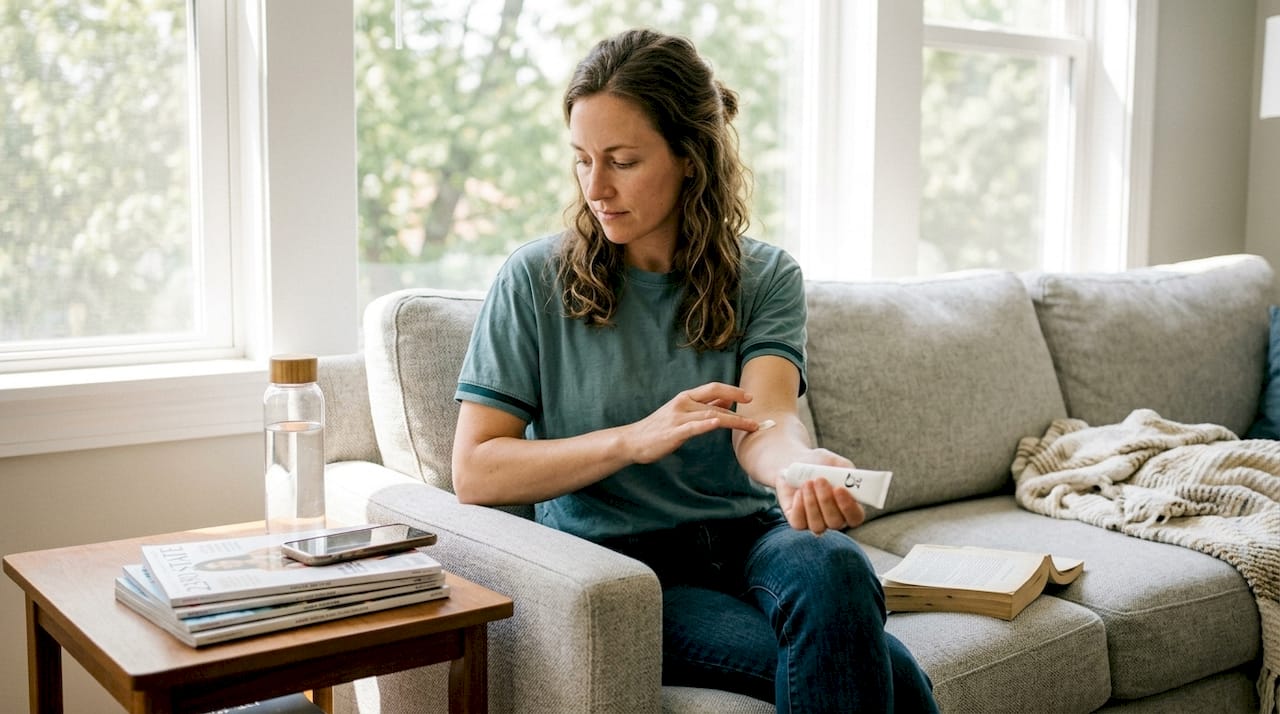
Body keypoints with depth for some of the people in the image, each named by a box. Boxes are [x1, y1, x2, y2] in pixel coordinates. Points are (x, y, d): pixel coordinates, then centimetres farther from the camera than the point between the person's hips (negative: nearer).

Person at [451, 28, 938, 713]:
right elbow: (474, 472, -7)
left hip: (745, 538, 3)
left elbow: (763, 418, -15)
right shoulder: (536, 279, -3)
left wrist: (799, 467, -40)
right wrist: (635, 438, -20)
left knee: (833, 565, -33)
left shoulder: (764, 277, 4)